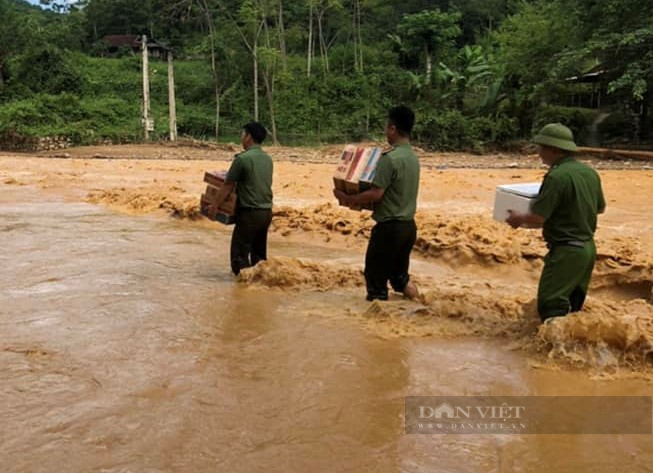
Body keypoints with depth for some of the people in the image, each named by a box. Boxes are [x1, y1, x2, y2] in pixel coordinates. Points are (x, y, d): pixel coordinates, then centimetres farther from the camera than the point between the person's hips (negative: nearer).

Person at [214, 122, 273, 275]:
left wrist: (215, 206, 4)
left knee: (240, 253, -1)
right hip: (267, 212, 7)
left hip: (250, 212, -7)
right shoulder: (268, 159, 9)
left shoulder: (242, 158, -12)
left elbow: (227, 187, -7)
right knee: (259, 253, 15)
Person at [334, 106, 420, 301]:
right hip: (408, 225, 8)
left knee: (376, 277, 3)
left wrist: (346, 198, -10)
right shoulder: (413, 157, 9)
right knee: (399, 275, 20)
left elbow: (376, 194, -21)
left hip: (389, 226, -8)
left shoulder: (390, 158, -18)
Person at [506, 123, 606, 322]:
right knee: (573, 304, 19)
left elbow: (537, 218, -21)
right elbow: (600, 208, 19)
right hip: (588, 247, 9)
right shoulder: (590, 172, 6)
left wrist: (518, 219, -1)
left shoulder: (557, 176, -21)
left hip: (566, 251, -9)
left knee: (550, 305, -7)